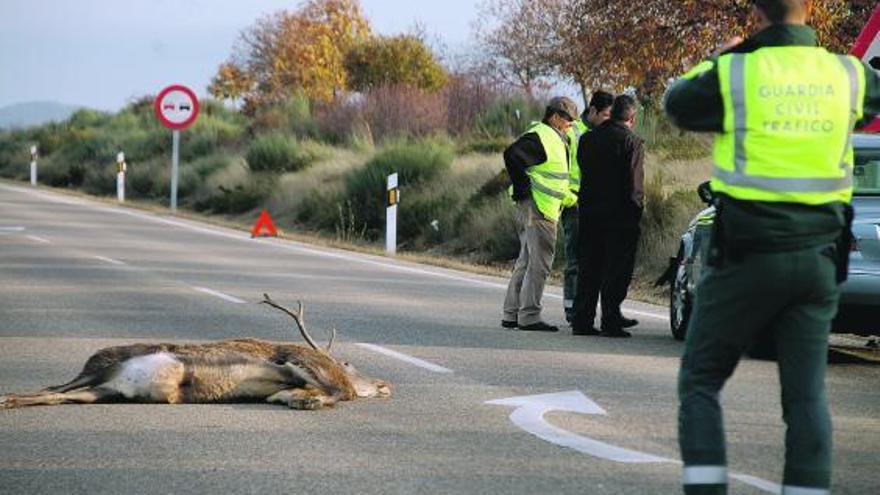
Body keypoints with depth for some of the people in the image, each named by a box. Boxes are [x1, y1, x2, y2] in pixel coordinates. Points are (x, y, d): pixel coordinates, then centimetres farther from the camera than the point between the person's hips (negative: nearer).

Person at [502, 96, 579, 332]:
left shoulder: (554, 139, 20)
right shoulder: (540, 136, -13)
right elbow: (512, 155, -25)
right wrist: (523, 188, -21)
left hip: (545, 209, 11)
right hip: (538, 209, -11)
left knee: (526, 262, 13)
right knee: (539, 264, -9)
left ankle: (511, 314, 17)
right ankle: (529, 316, -8)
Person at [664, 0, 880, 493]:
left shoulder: (732, 74, -9)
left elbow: (678, 102, 10)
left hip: (747, 255, -3)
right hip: (819, 260, 3)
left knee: (700, 382, 8)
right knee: (807, 394, 7)